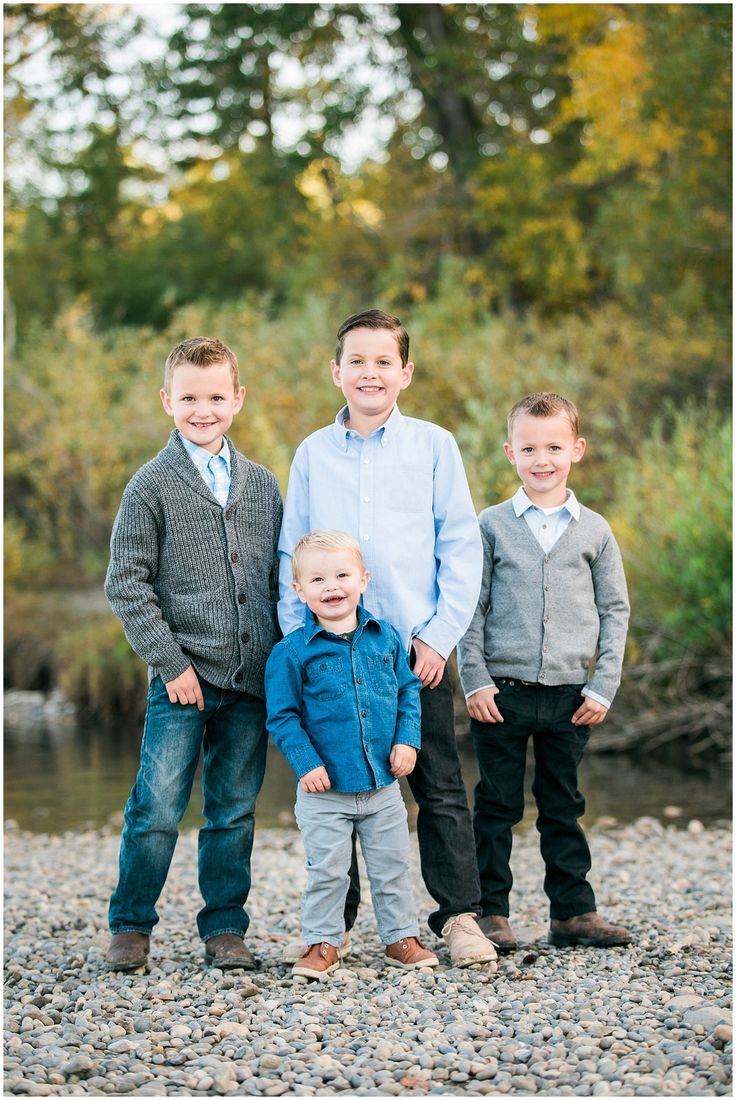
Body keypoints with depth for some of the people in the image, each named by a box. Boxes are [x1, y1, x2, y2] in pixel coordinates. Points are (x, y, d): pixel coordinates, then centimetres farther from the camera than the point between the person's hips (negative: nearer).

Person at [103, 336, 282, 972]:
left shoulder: (262, 484, 10)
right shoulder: (153, 485, -2)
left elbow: (280, 578, 15)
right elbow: (126, 584, -5)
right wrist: (171, 662, -10)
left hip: (251, 680, 4)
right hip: (184, 679, -3)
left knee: (234, 812, 9)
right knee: (158, 808, -4)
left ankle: (224, 928, 18)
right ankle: (130, 926, 10)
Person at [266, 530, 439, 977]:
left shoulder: (386, 638, 3)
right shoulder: (292, 652, -8)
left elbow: (408, 691, 10)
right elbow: (282, 716, -7)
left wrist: (408, 740, -2)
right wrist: (306, 762, -16)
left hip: (384, 785, 3)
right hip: (325, 790, -3)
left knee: (392, 867, 12)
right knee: (327, 871, 3)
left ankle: (401, 937, 25)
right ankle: (323, 944, 17)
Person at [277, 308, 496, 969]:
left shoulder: (433, 446, 2)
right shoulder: (313, 454, 7)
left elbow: (462, 548, 0)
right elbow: (291, 558, 10)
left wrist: (439, 635, -7)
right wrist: (298, 638, 0)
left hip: (418, 649, -2)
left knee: (440, 788, 3)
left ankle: (458, 914, 11)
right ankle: (332, 919, 17)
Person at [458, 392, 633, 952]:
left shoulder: (594, 530, 5)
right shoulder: (492, 526, 2)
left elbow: (615, 610, 8)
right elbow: (471, 608, 3)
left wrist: (603, 687, 0)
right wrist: (475, 680, -6)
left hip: (569, 696, 1)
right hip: (502, 692, -1)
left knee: (564, 806, 9)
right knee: (497, 806, 4)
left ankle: (573, 911, 16)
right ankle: (490, 911, 11)